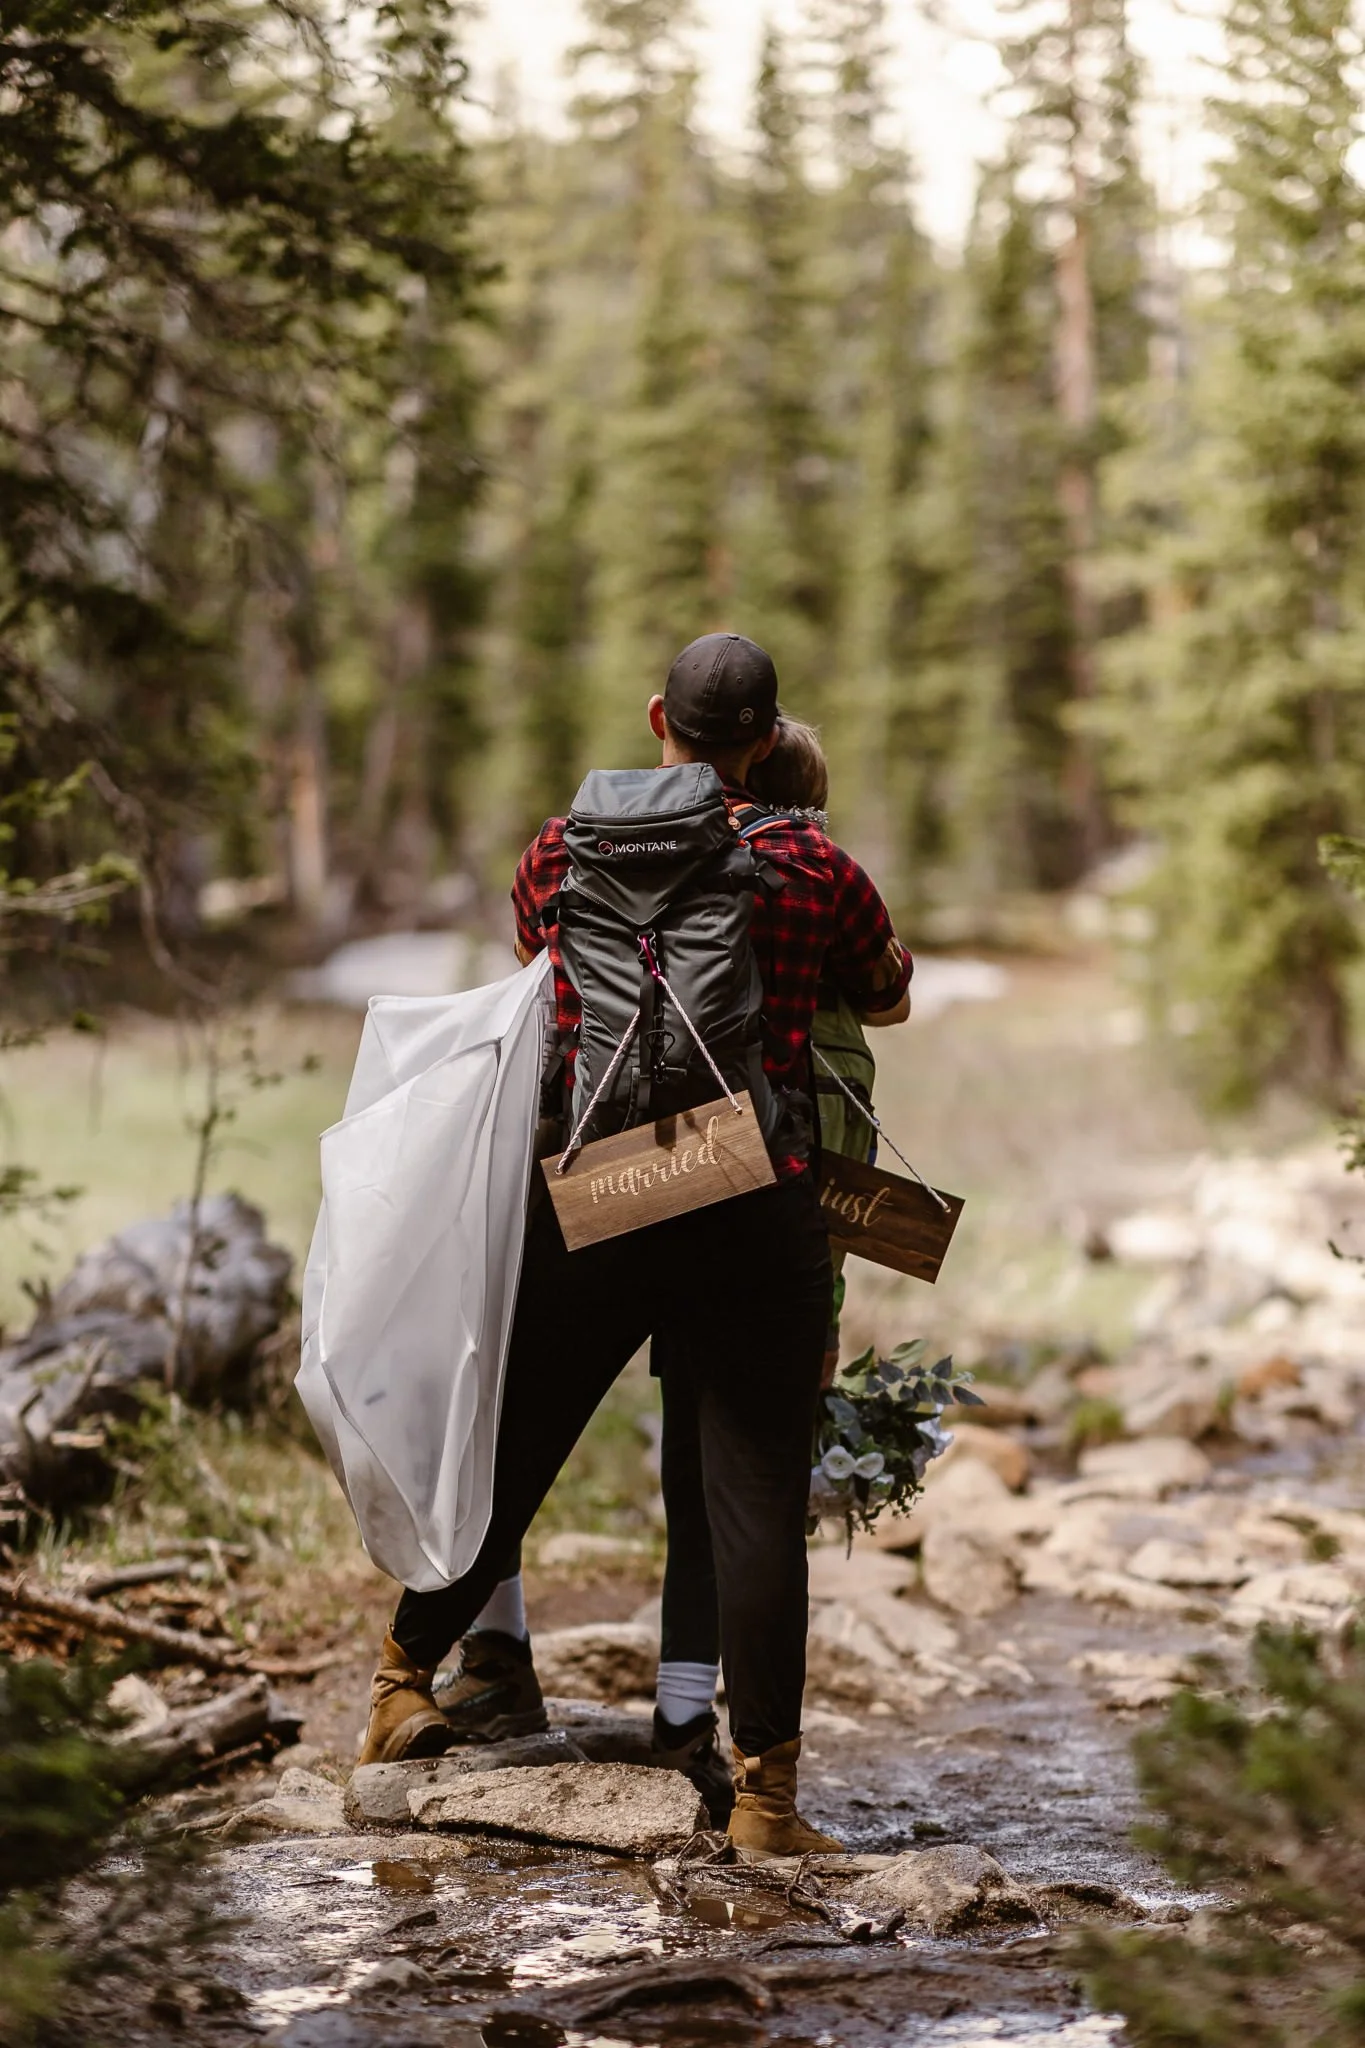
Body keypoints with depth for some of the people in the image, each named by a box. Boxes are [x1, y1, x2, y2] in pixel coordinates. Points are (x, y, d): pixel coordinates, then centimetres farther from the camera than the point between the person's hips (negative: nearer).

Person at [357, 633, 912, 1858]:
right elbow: (892, 995, 20)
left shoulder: (566, 852, 5)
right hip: (758, 1208, -2)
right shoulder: (814, 871, 1)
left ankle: (401, 1688, 30)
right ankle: (766, 1793, 3)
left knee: (508, 1457, 15)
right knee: (756, 1500, 0)